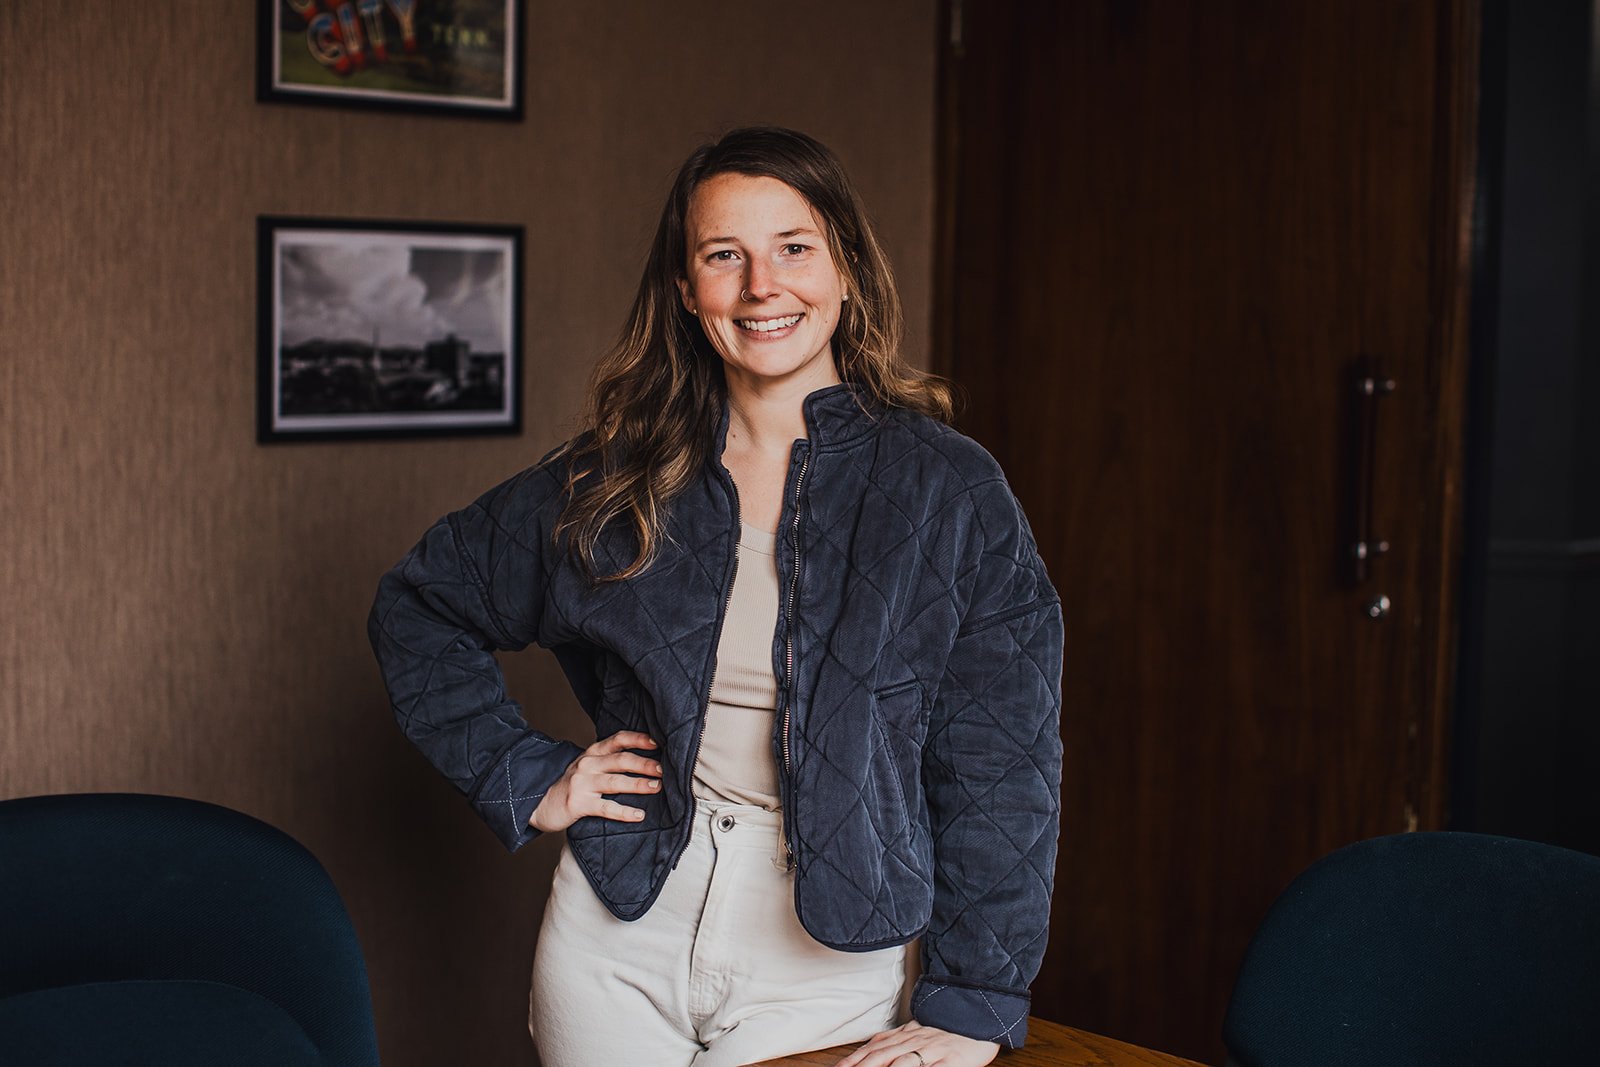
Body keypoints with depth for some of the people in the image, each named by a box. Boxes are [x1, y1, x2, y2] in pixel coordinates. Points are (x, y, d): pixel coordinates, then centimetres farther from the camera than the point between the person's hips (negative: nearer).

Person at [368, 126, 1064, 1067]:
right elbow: (419, 607, 14)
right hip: (620, 934, 2)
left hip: (825, 960, -2)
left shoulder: (951, 490, -8)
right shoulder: (621, 478, 0)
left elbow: (1003, 767, -8)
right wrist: (527, 779, 4)